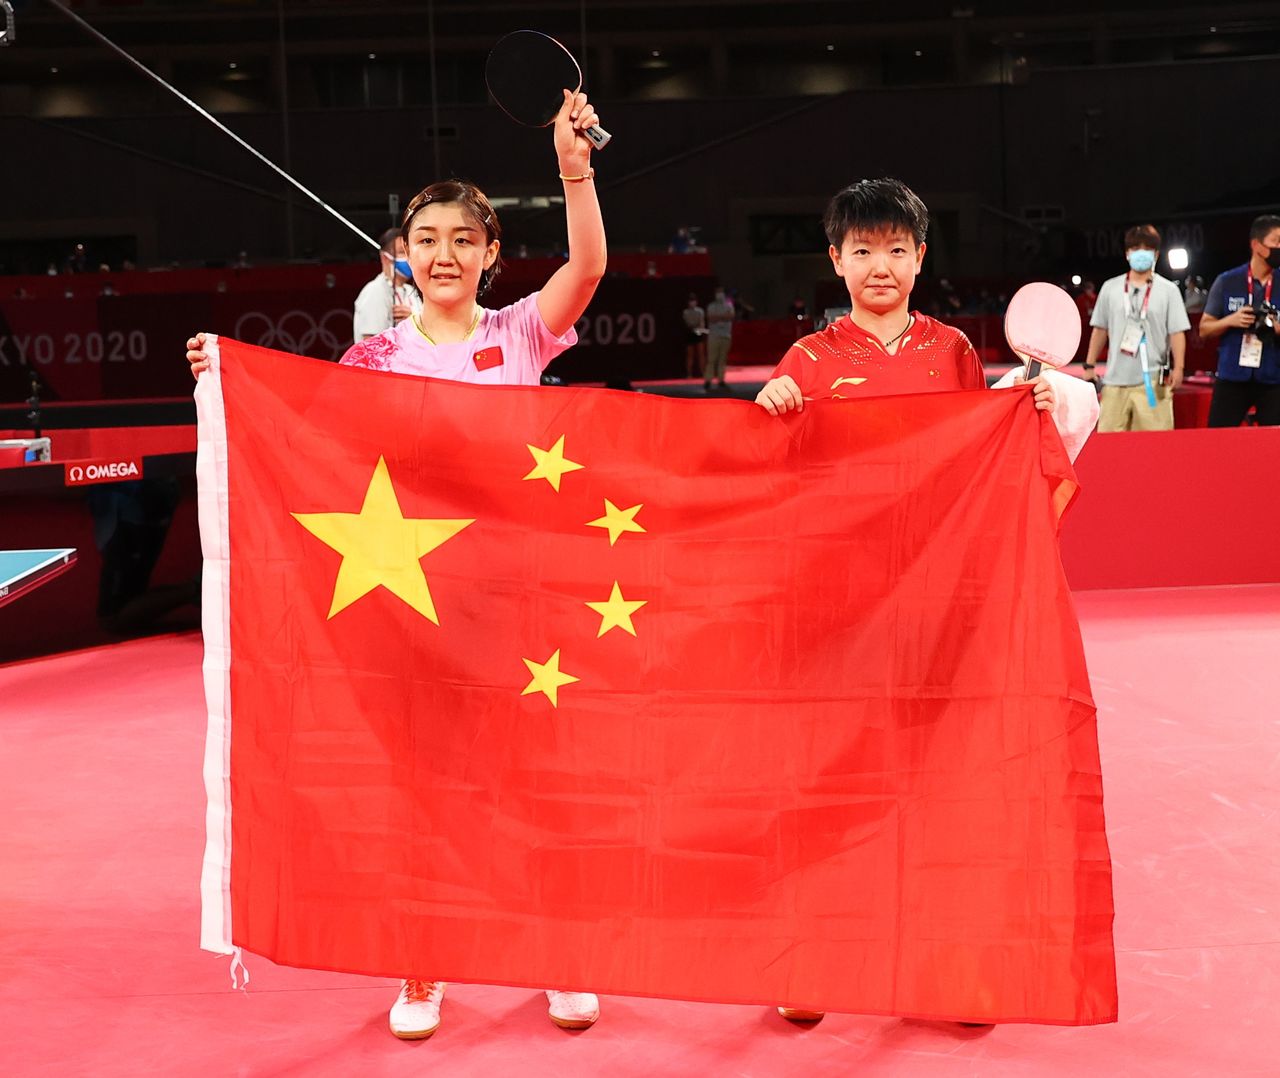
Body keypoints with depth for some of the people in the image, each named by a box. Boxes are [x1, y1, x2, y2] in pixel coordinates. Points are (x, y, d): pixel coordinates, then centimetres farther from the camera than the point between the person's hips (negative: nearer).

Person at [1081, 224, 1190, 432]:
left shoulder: (1168, 290, 3)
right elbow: (1100, 330, 14)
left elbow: (1177, 332, 0)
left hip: (1152, 380, -2)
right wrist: (1089, 365, 11)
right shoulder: (1110, 288, 9)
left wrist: (1178, 368, -9)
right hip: (1115, 379, 2)